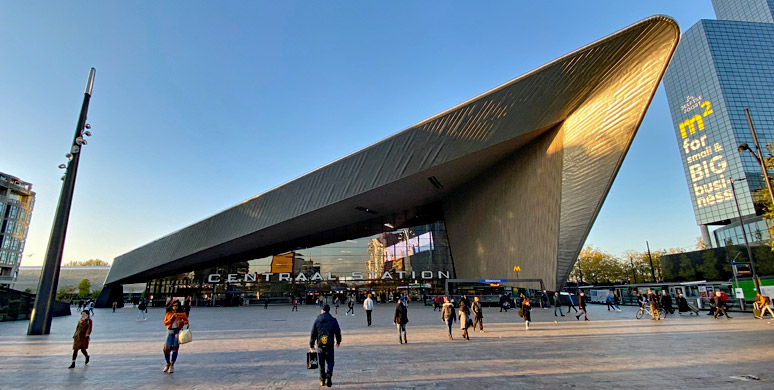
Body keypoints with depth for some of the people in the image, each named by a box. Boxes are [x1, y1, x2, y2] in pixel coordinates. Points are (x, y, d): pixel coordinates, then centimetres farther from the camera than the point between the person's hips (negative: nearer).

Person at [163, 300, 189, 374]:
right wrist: (171, 318, -13)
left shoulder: (182, 313, 2)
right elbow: (165, 323, 3)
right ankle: (168, 363, 24)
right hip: (170, 331, 1)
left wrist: (182, 322, -12)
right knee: (167, 349, -4)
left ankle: (172, 365, 18)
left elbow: (186, 321, 10)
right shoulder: (168, 313, 5)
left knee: (175, 348, 1)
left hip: (178, 331, -1)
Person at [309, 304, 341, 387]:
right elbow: (338, 332, 4)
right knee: (330, 362, 9)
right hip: (330, 345, -1)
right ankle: (328, 375, -15)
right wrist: (338, 341, 20)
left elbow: (313, 334, 0)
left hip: (320, 346, 1)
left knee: (321, 363, 14)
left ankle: (322, 381, 19)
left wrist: (311, 345, 8)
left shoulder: (317, 320, -1)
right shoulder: (333, 320, -2)